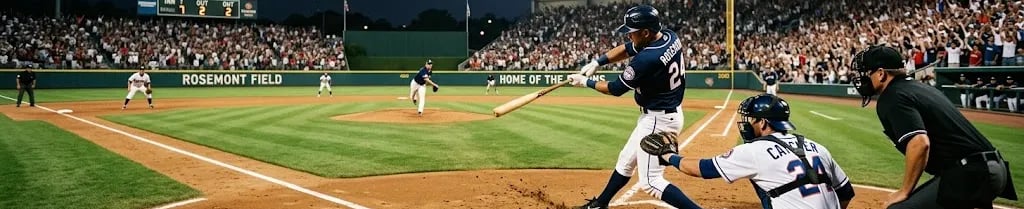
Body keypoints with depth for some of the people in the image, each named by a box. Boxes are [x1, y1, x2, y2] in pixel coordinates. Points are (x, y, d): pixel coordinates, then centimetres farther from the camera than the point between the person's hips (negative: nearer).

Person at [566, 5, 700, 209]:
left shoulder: (646, 59, -30)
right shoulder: (670, 36, -3)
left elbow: (616, 89, -15)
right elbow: (626, 49, 10)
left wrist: (585, 82, 0)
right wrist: (596, 62, 0)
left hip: (658, 120, -10)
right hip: (665, 113, 10)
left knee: (650, 181, -6)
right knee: (626, 160, 24)